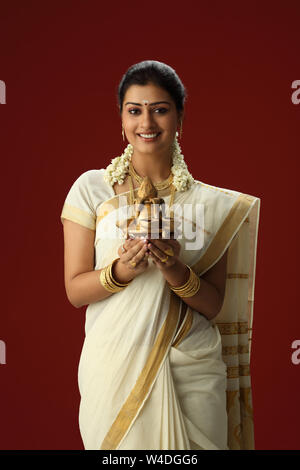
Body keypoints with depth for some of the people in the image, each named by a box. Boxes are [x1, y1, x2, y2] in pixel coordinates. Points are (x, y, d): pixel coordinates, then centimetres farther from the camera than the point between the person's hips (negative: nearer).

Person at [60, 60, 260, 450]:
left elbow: (213, 304, 0)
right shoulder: (91, 188, -2)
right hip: (114, 366, -1)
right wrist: (122, 270, -22)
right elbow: (75, 290, -3)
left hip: (191, 369, 1)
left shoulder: (210, 202, 1)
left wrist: (174, 269, -20)